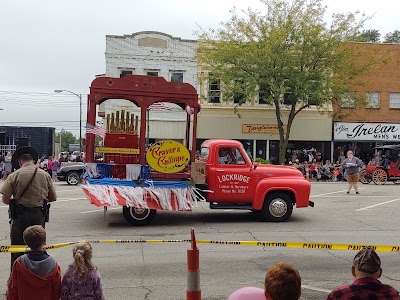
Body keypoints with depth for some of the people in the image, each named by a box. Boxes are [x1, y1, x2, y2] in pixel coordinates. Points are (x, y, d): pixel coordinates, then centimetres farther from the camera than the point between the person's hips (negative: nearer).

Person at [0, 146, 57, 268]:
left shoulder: (14, 175, -7)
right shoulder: (45, 175, 1)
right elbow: (53, 198, 6)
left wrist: (15, 202, 11)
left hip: (20, 216, -3)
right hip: (39, 214, 3)